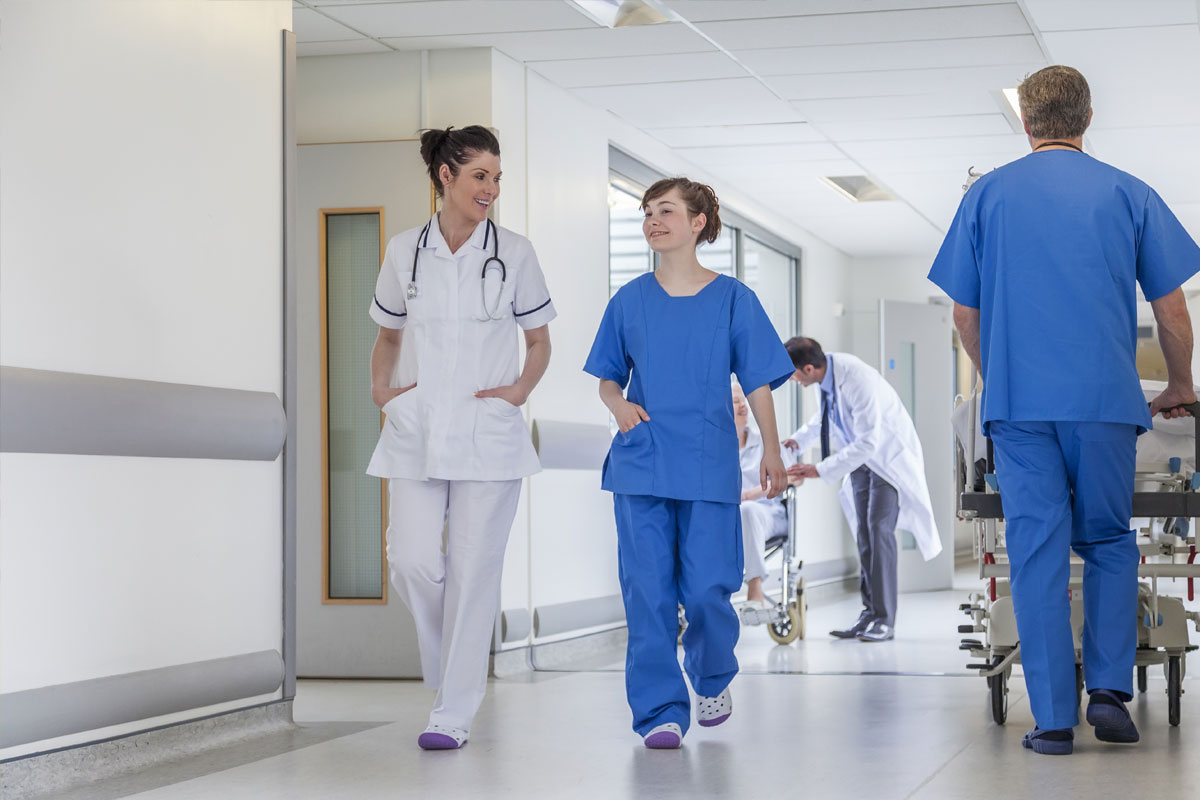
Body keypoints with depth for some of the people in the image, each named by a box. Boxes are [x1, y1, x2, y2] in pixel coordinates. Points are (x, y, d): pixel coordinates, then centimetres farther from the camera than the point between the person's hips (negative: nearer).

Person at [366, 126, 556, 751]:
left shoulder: (514, 253, 3)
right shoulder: (405, 252, 6)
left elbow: (540, 340, 11)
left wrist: (521, 389, -5)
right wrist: (380, 387, 4)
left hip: (487, 432, -1)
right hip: (416, 431, 1)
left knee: (473, 569, -2)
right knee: (412, 561, -7)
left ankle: (454, 711, 6)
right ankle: (455, 665, 21)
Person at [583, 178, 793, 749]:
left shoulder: (732, 299, 3)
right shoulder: (629, 301, 7)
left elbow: (758, 382, 5)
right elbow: (606, 377, 14)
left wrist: (772, 452, 0)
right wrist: (619, 404, -8)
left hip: (709, 467, -1)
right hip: (640, 466, 2)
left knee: (706, 588, -3)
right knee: (648, 591, -3)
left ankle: (713, 680, 27)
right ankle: (660, 711, 4)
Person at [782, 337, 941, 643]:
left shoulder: (858, 382, -34)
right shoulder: (826, 370, -9)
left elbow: (867, 443, -35)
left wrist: (820, 470, -35)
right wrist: (800, 439, 4)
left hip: (889, 454, -8)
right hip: (861, 457, 8)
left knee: (879, 529, -15)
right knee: (863, 534, 5)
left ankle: (884, 620, -13)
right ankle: (869, 614, 8)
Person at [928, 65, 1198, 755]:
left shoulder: (988, 195, 7)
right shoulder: (1127, 194, 5)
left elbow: (965, 316, 10)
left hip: (1019, 402, 0)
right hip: (1105, 399, 0)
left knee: (1037, 551, 2)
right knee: (1109, 542, 14)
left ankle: (1054, 718, 2)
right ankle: (1109, 689, 3)